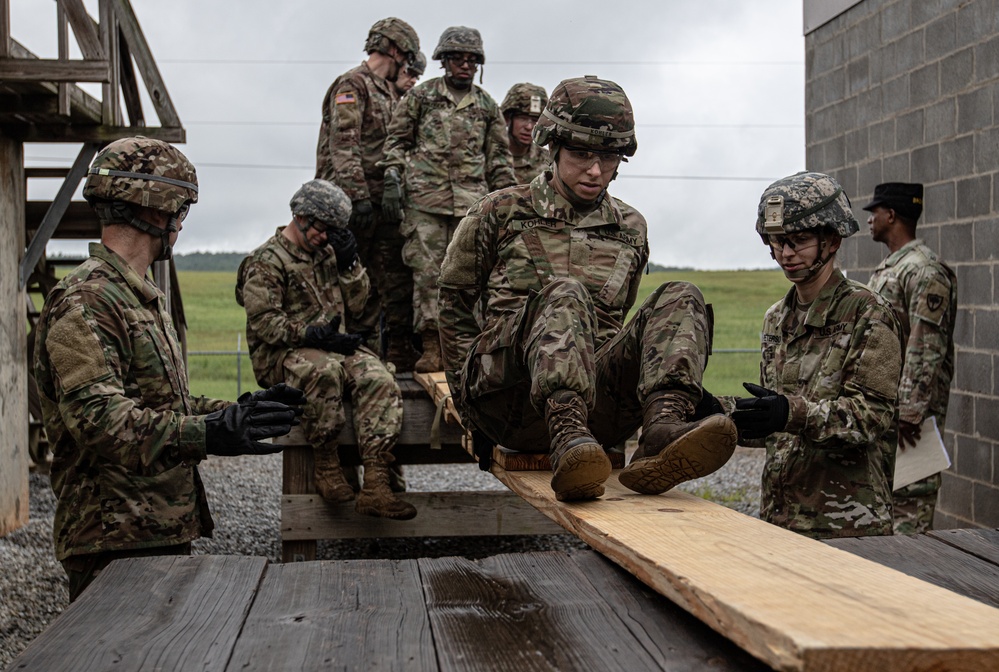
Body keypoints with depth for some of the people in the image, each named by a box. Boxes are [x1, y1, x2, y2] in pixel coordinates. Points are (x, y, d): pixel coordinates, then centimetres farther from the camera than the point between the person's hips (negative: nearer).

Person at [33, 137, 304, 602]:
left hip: (162, 529, 10)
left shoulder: (143, 298, 21)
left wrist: (236, 410, 15)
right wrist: (207, 434, -33)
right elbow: (97, 418, -26)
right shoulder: (85, 301, -15)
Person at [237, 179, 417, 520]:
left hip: (332, 347, 6)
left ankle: (375, 487, -33)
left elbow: (356, 300, 20)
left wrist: (348, 262, 2)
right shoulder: (267, 261, -2)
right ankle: (327, 468, -25)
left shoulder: (326, 252, 20)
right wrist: (311, 334, -23)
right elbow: (263, 321, -13)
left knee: (379, 380, -24)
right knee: (325, 370, -41)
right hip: (283, 355, -6)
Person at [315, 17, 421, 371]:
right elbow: (343, 146, -17)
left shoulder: (390, 93, 22)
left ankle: (401, 358, 12)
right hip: (357, 200, -9)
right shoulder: (352, 85, -5)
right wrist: (357, 195, -22)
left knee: (399, 278, 7)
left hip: (385, 200, 9)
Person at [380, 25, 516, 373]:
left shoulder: (487, 105, 15)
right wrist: (392, 181, -1)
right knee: (427, 271, -5)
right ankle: (431, 347, -3)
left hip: (472, 201, 2)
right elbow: (397, 140, 10)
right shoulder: (420, 95, 10)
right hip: (425, 198, -2)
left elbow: (500, 157, 17)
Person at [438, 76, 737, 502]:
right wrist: (469, 395, 15)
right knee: (566, 294, -33)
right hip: (507, 399, -3)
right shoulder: (499, 214, 11)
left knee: (680, 299, -20)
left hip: (596, 402, 3)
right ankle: (569, 442, -57)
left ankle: (664, 429, -48)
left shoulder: (630, 229, 20)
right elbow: (454, 305, 18)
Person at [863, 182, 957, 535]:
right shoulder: (886, 270, 16)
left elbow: (926, 350, -21)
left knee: (911, 502, -5)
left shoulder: (924, 271, -15)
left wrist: (908, 413, -24)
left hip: (910, 412, -10)